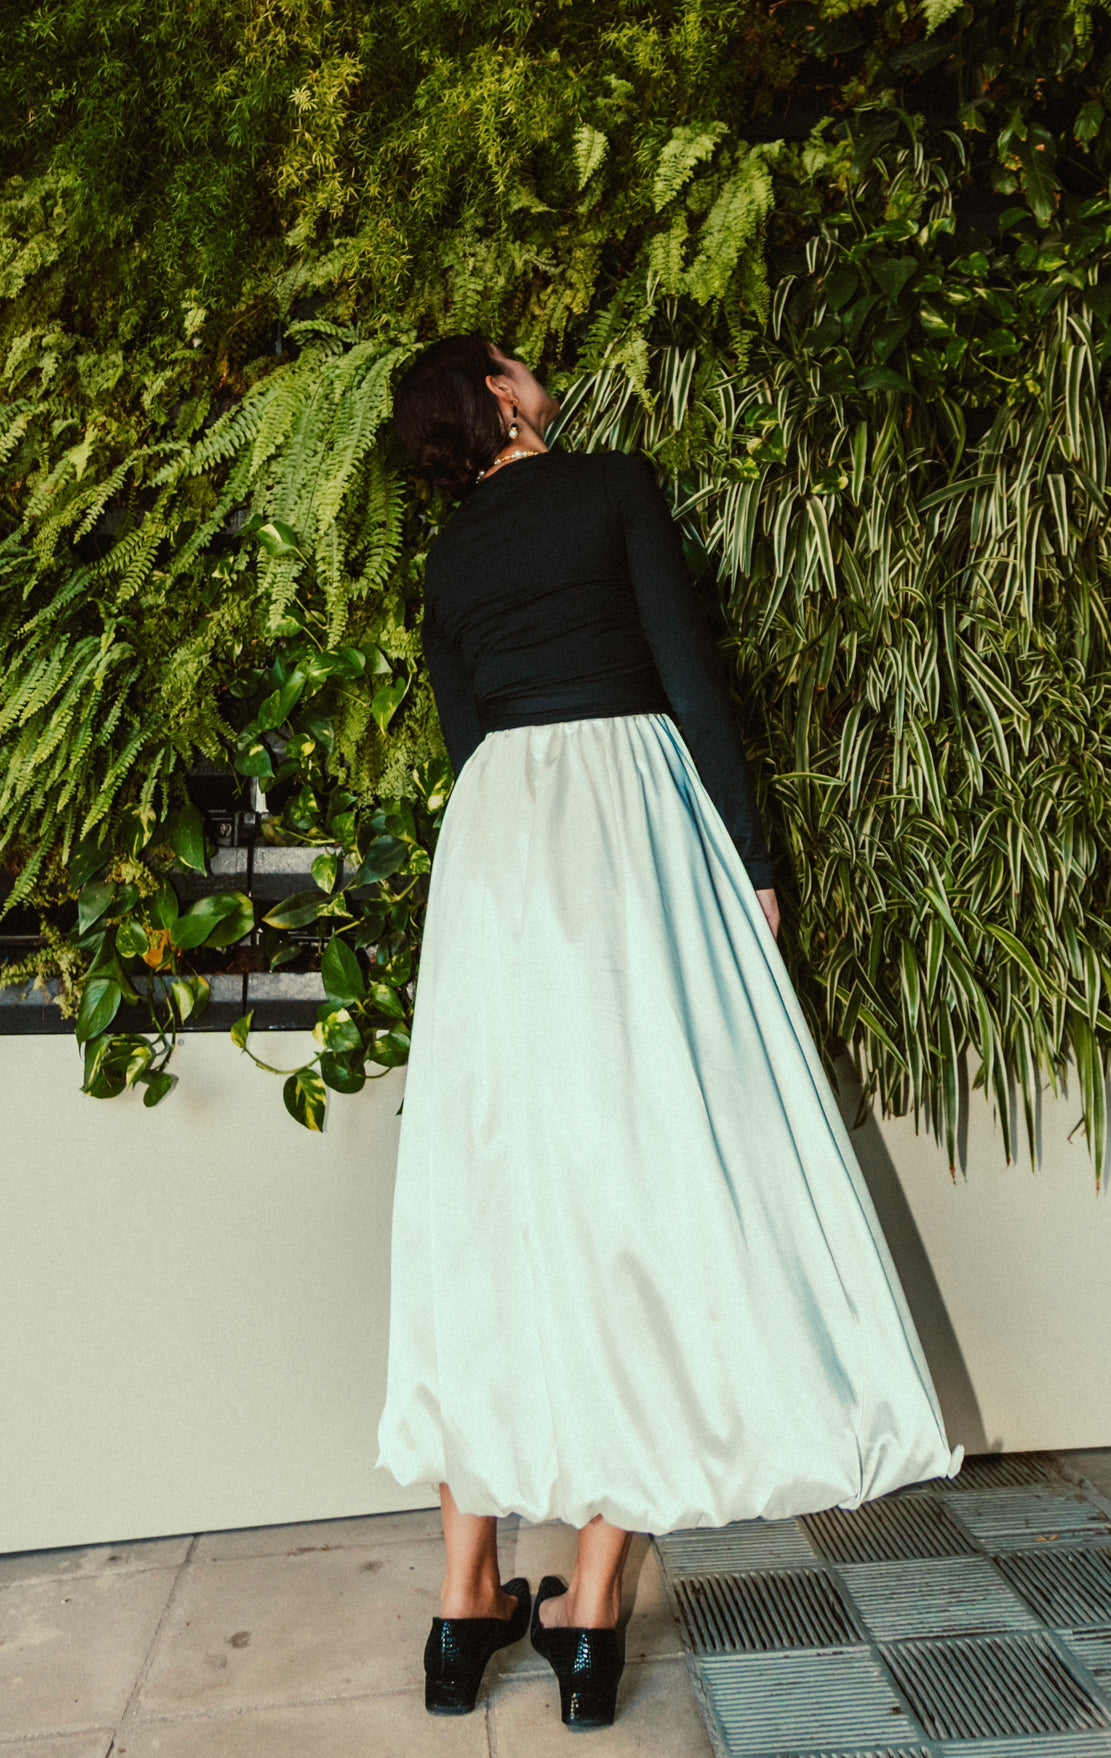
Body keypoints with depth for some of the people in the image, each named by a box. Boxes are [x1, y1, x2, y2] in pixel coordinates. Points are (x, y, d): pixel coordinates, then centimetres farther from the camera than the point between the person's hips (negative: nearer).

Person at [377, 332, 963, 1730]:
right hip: (628, 802, -4)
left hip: (494, 837, 5)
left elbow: (463, 733, 17)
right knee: (639, 1166, -2)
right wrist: (747, 858, -2)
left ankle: (468, 1603, 10)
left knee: (494, 1193, 5)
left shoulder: (450, 554, 20)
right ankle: (590, 1609, 3)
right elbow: (689, 673, -3)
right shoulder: (612, 483, 7)